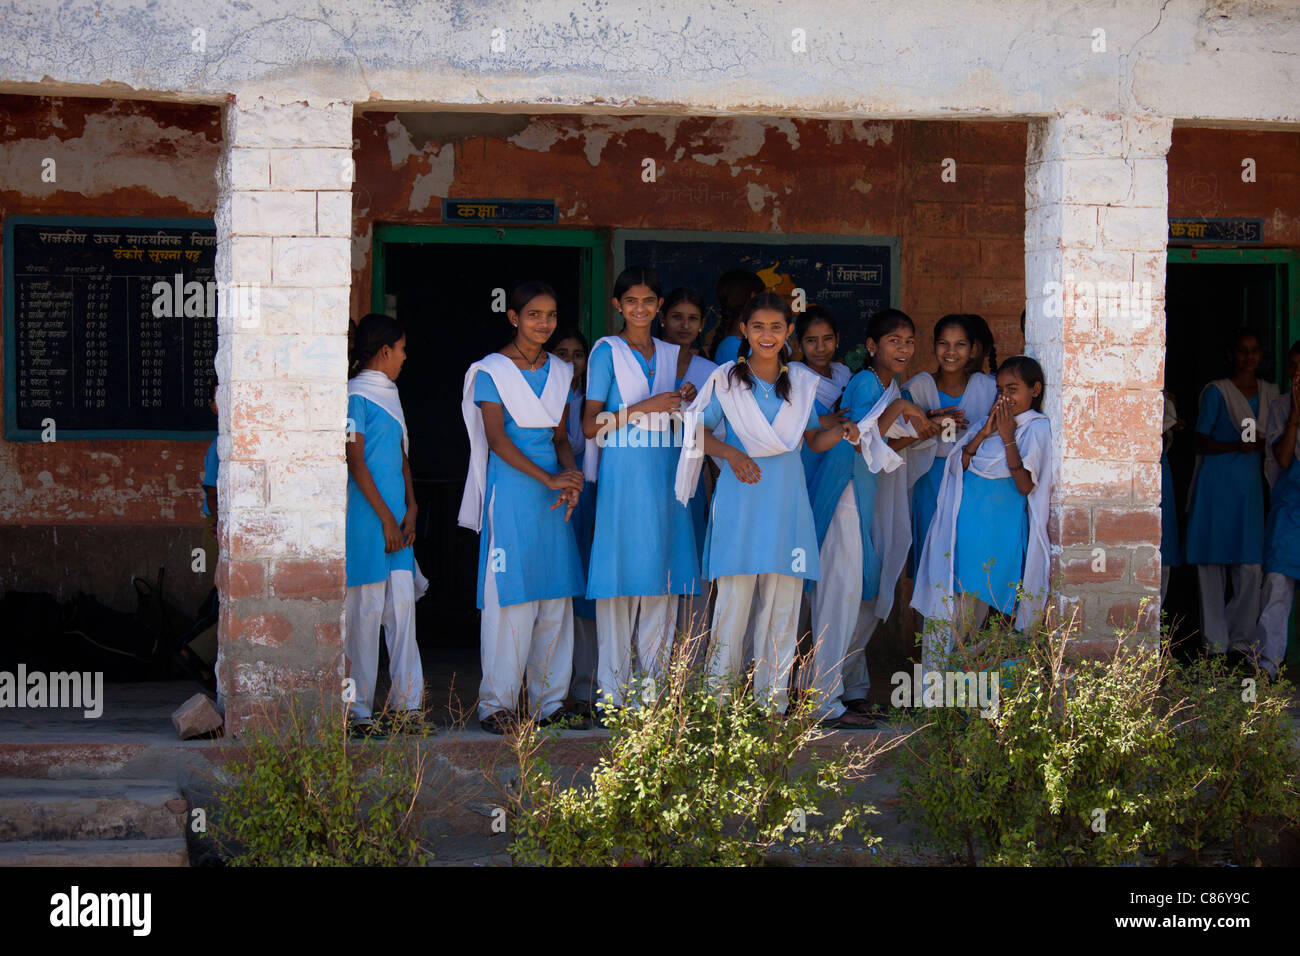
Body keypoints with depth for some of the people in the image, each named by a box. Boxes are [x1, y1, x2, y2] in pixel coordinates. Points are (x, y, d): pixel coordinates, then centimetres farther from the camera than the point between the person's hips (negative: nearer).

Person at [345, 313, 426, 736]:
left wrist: (410, 508, 6)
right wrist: (386, 518, -13)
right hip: (365, 515, -8)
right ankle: (358, 711, 0)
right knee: (366, 609, -5)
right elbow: (356, 462, -11)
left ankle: (407, 702, 3)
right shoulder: (356, 396, -7)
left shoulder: (390, 395, 19)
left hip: (395, 515, 8)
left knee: (402, 604, 2)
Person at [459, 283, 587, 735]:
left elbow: (561, 436, 15)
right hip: (511, 490, -5)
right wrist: (548, 479, -16)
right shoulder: (492, 370, -3)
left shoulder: (559, 372, 14)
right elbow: (496, 438, -10)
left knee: (555, 598, 5)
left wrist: (571, 473, -6)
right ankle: (497, 705, -1)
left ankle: (549, 701, 11)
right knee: (510, 597, -7)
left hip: (554, 490, 6)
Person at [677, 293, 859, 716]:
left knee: (782, 598, 1)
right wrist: (731, 453, -13)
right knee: (735, 593, -6)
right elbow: (702, 433, 5)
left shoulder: (802, 382, 11)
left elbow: (813, 439, 16)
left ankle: (772, 699, 7)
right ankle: (719, 693, 2)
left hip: (786, 499, 3)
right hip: (741, 501, -2)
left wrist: (840, 432, -5)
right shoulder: (726, 379, 3)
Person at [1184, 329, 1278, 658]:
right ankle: (1215, 640, 4)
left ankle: (1241, 636, 10)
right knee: (1212, 563, -2)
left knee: (1250, 566, -3)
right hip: (1216, 483, -3)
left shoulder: (1270, 392, 12)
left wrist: (1260, 444, -3)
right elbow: (1201, 443, -3)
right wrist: (1236, 446, -17)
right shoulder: (1216, 391, -1)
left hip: (1249, 484, 4)